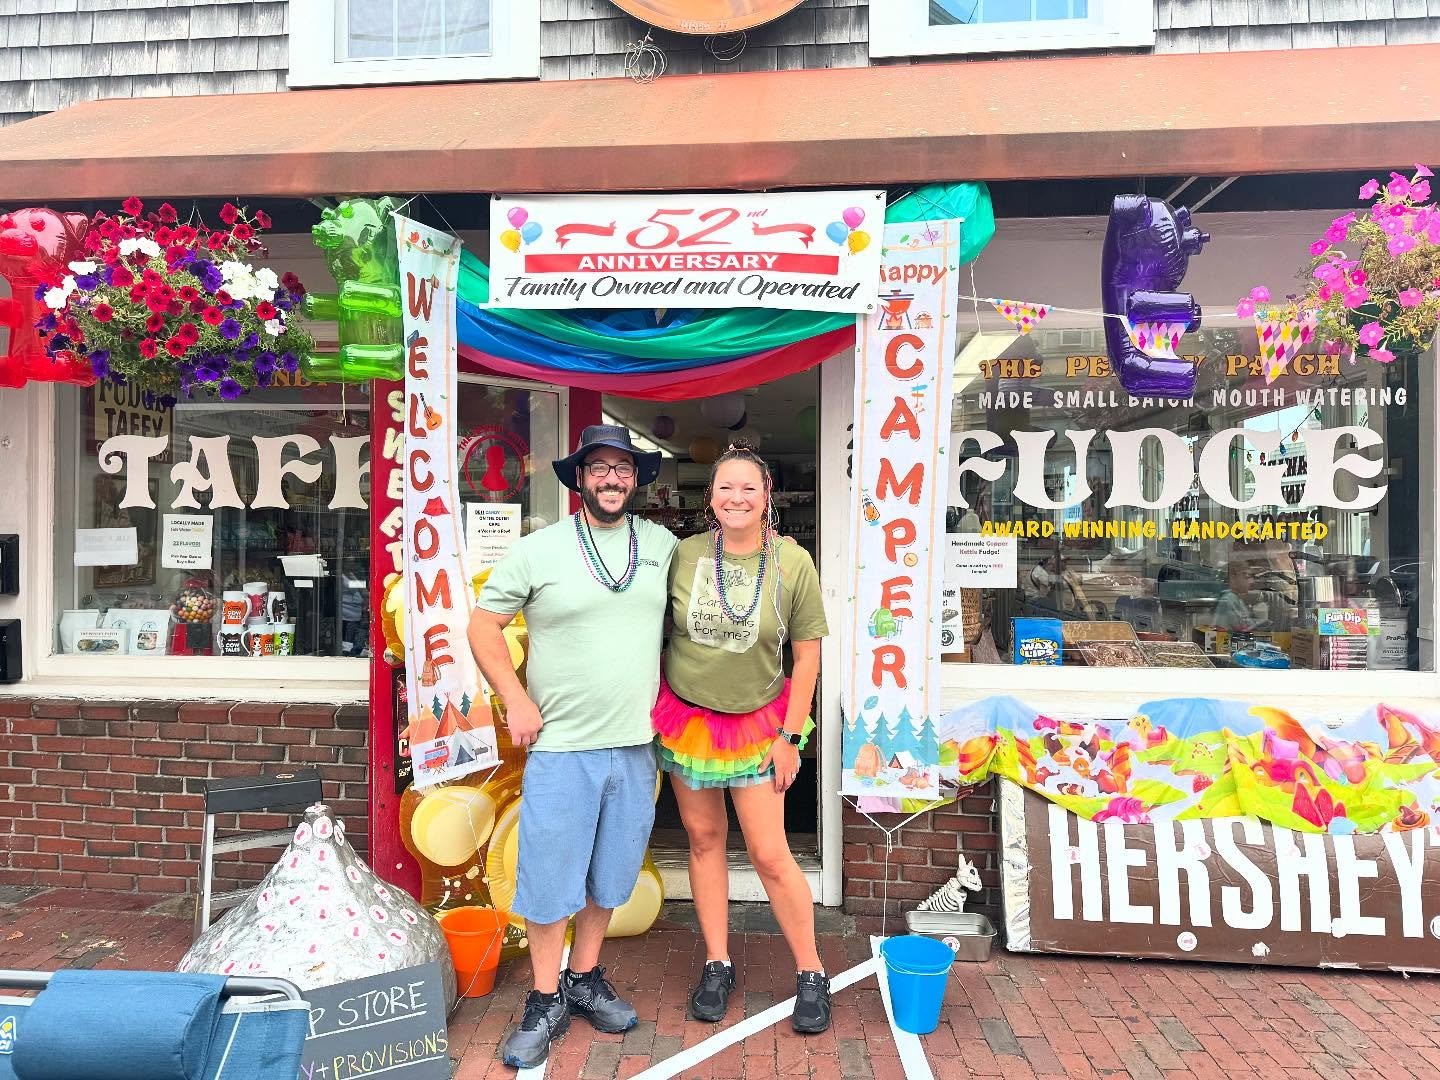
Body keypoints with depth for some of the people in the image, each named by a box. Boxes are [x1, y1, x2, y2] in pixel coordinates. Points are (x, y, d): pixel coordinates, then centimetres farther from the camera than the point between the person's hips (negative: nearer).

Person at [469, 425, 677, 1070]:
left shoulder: (663, 546, 3)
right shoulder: (539, 549, -6)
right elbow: (483, 625, -1)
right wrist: (515, 701, -8)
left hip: (636, 746, 3)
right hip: (561, 746, -3)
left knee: (609, 876, 17)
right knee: (549, 877, 6)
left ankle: (585, 980, 37)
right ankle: (546, 1001, 25)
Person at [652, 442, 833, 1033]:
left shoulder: (793, 563, -10)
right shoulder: (684, 554, -7)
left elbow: (807, 655, -5)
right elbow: (659, 635, 4)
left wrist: (790, 737, -6)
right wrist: (656, 707, 4)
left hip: (756, 724, -2)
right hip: (686, 716, 2)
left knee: (771, 855, 1)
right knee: (704, 839, 13)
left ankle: (811, 973, 22)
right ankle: (717, 964, 30)